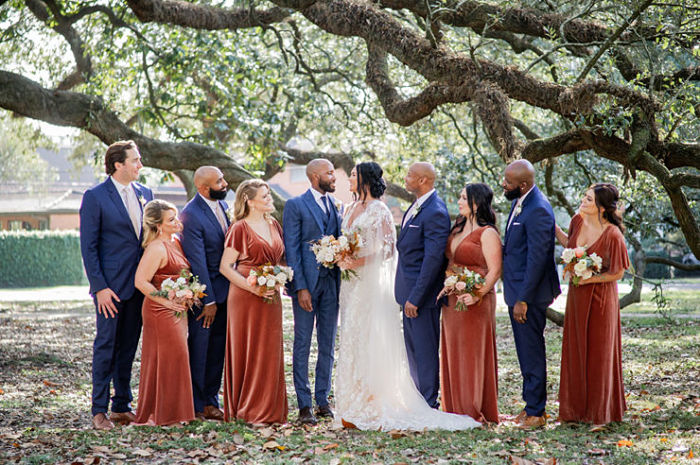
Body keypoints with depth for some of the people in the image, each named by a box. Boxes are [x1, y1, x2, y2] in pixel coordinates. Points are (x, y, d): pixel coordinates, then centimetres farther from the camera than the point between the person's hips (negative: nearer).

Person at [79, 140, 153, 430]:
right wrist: (99, 287, -14)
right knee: (106, 346, -2)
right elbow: (88, 247, -8)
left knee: (128, 347, 10)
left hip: (140, 284, 5)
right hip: (111, 285, -5)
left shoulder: (145, 194, 10)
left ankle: (121, 406, 19)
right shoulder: (95, 197, -7)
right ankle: (99, 411, 4)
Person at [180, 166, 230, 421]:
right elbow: (197, 261, -18)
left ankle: (210, 401, 20)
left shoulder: (223, 205, 7)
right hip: (203, 289, -7)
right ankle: (196, 406, 10)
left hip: (224, 289, 7)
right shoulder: (191, 215, -18)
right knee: (199, 349, 1)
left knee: (218, 348, 11)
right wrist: (208, 301, -16)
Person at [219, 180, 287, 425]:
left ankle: (268, 408, 13)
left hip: (270, 296, 6)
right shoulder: (240, 228, -7)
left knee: (269, 351, 6)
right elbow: (225, 266, -9)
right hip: (245, 297, -6)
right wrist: (252, 287, -18)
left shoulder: (274, 225, 12)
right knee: (246, 350, -1)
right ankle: (247, 409, 5)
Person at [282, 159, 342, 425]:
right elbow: (291, 250, -7)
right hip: (306, 281, -5)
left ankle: (323, 400, 17)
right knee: (303, 345, -1)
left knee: (328, 345, 9)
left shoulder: (336, 205, 12)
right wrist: (301, 287, -14)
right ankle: (304, 405, 3)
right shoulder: (296, 205, -3)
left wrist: (343, 281, 0)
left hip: (332, 281, 5)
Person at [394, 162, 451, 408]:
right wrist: (407, 295, 15)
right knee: (413, 348, 17)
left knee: (425, 350, -2)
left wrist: (415, 297, -22)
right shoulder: (416, 207, 12)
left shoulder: (435, 212, -19)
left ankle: (429, 405, 5)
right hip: (410, 290, 10)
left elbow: (433, 259, -22)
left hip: (423, 291, -10)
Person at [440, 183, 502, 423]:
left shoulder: (487, 233, -11)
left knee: (474, 353, -3)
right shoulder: (458, 228, 13)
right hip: (452, 300, 8)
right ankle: (458, 409, 18)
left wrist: (477, 295, -27)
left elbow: (495, 271, -16)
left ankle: (477, 411, 4)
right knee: (454, 354, 10)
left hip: (476, 302, -8)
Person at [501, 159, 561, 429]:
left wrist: (523, 300, -21)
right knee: (525, 352, 16)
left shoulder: (538, 211, -21)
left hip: (529, 294, -10)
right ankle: (531, 405, 26)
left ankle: (535, 412, 6)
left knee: (532, 353, -2)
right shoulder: (519, 202, 10)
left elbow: (537, 259, -22)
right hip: (516, 290, 10)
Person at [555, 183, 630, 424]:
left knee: (598, 353, 4)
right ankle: (577, 408, 24)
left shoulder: (612, 235, -22)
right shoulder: (578, 221, -3)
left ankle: (600, 412, 18)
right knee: (576, 352, 12)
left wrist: (589, 278, -20)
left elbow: (617, 273, -13)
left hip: (600, 298, -6)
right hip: (577, 296, 6)